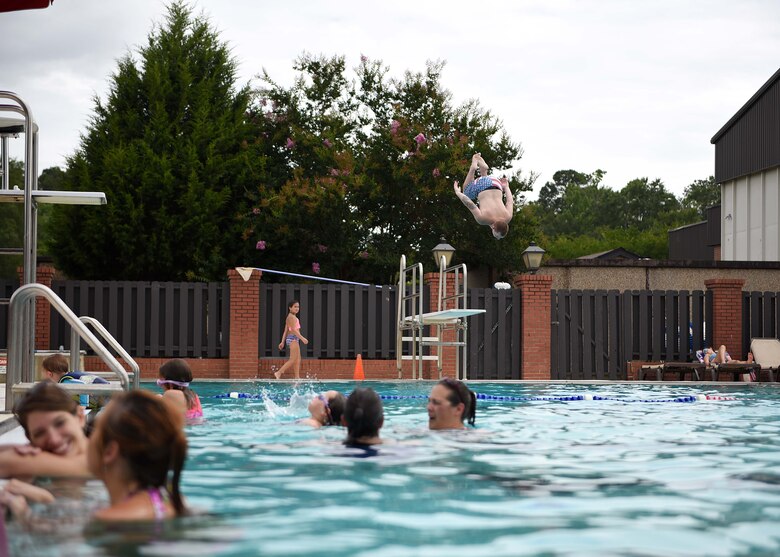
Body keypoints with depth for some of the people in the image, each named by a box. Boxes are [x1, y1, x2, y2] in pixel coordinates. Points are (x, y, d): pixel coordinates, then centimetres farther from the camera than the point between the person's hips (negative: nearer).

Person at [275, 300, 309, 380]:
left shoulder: (291, 317, 18)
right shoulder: (291, 317, -12)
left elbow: (285, 330, 17)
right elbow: (293, 329, -20)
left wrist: (283, 342, 16)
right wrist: (302, 338, -22)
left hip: (295, 339, 10)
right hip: (293, 338, -10)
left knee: (298, 359, 8)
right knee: (293, 359, -11)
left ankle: (297, 377, 7)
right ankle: (279, 372, -12)